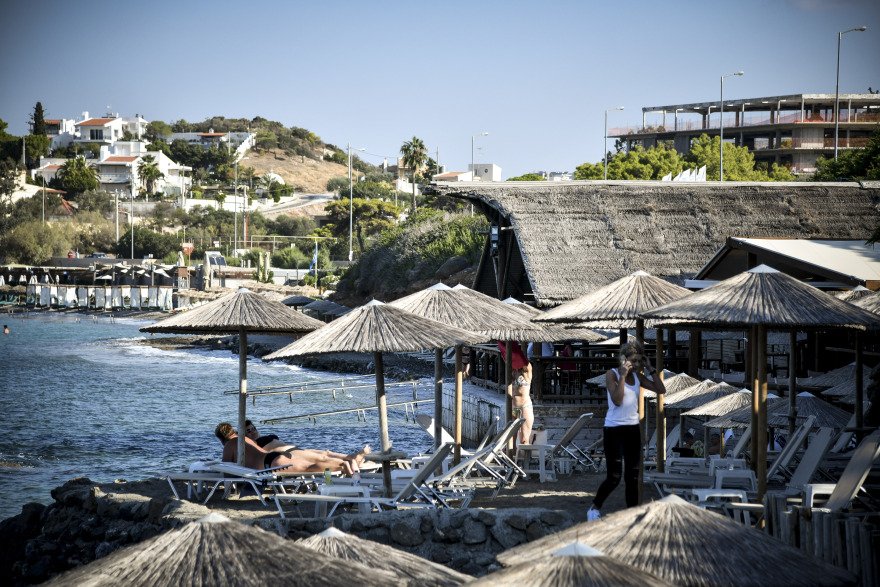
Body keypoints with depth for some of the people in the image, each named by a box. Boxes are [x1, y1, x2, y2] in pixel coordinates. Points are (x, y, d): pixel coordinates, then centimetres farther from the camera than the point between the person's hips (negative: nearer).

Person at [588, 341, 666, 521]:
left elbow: (660, 390, 4)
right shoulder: (612, 374, -8)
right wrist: (623, 376, -21)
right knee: (614, 477, -8)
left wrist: (650, 369, -2)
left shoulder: (637, 376, 8)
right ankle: (594, 508, 10)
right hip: (614, 430, -6)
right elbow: (617, 400, -21)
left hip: (633, 429, 6)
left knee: (633, 477, 5)